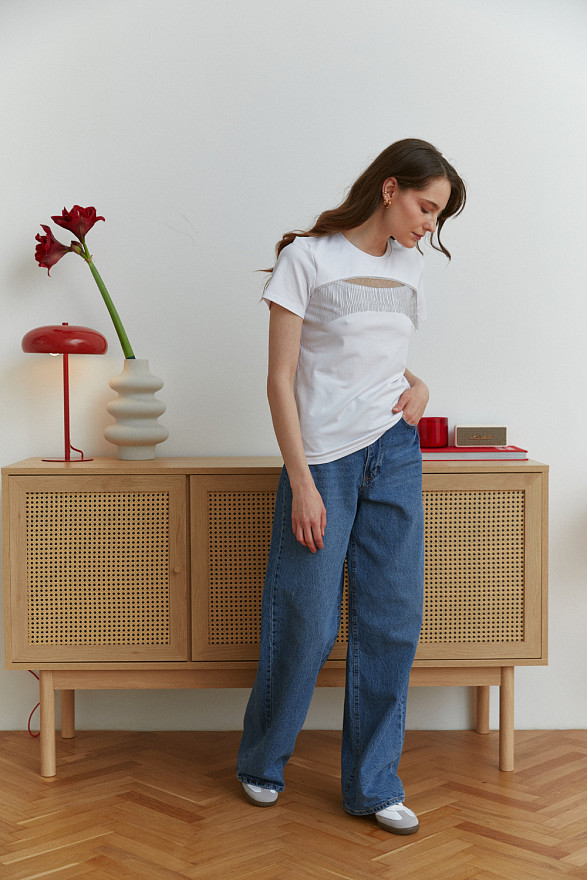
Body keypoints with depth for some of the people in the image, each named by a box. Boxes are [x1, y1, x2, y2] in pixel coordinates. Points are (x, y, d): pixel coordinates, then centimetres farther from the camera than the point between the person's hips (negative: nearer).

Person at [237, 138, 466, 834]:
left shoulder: (408, 266, 13)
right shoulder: (308, 258, -5)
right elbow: (280, 381, -8)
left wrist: (416, 385, 3)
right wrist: (302, 484, -13)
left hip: (394, 454, 6)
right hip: (323, 461, -5)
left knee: (393, 621, 5)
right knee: (308, 626, 0)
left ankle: (373, 784, 19)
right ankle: (261, 764, 25)